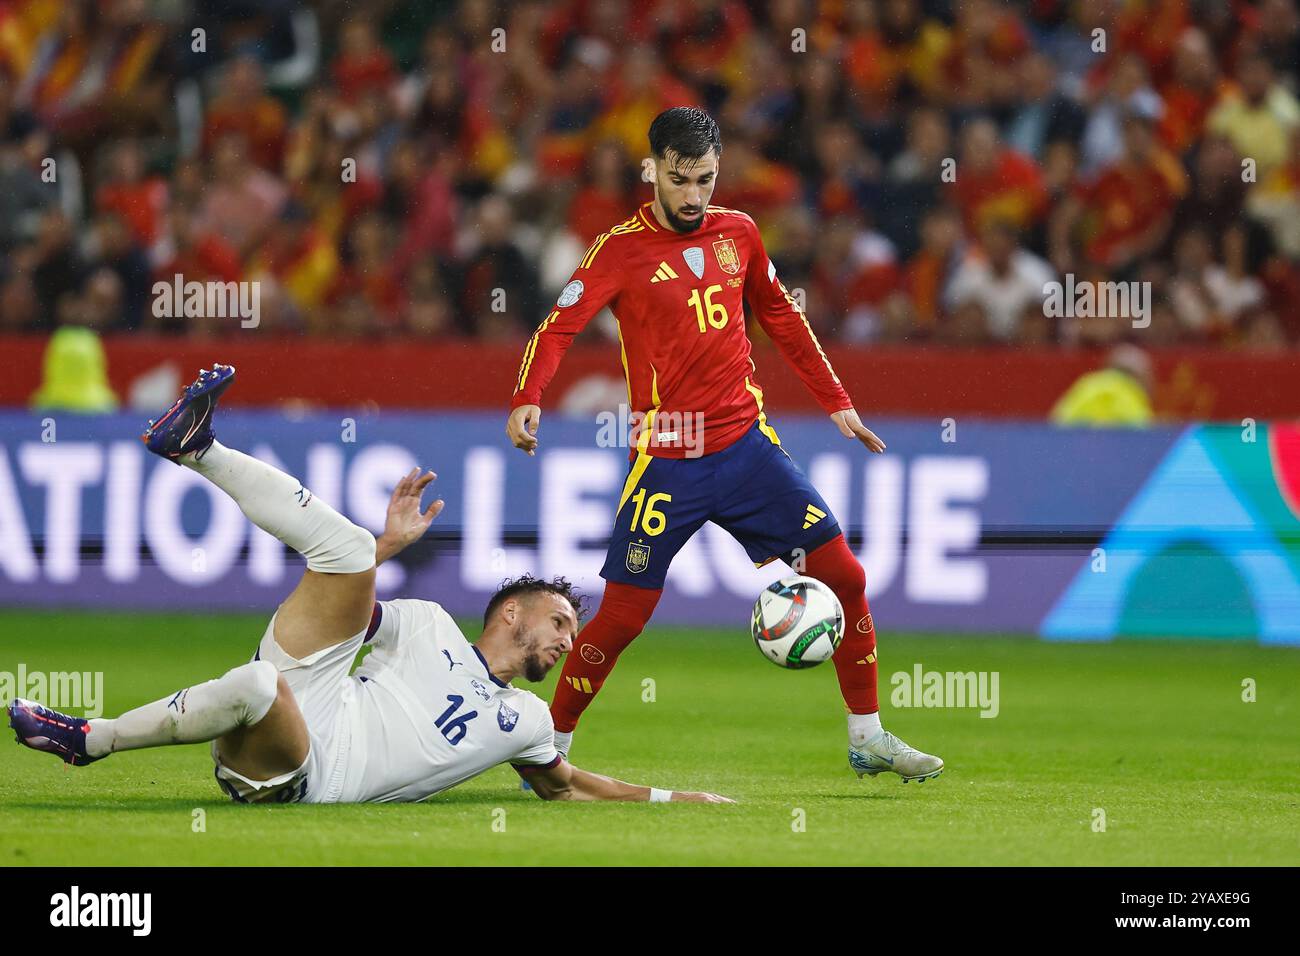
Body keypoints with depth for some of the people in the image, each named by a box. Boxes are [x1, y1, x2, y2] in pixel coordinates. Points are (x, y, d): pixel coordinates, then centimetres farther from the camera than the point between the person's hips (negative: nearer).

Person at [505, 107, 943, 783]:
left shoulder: (738, 233, 7)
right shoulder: (621, 248, -7)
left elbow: (780, 316, 21)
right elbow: (558, 327, -15)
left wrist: (835, 401, 20)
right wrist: (526, 399, -32)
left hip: (747, 444, 4)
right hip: (667, 462, -4)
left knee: (843, 576, 0)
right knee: (620, 619, -6)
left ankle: (868, 739, 13)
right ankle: (550, 749, 12)